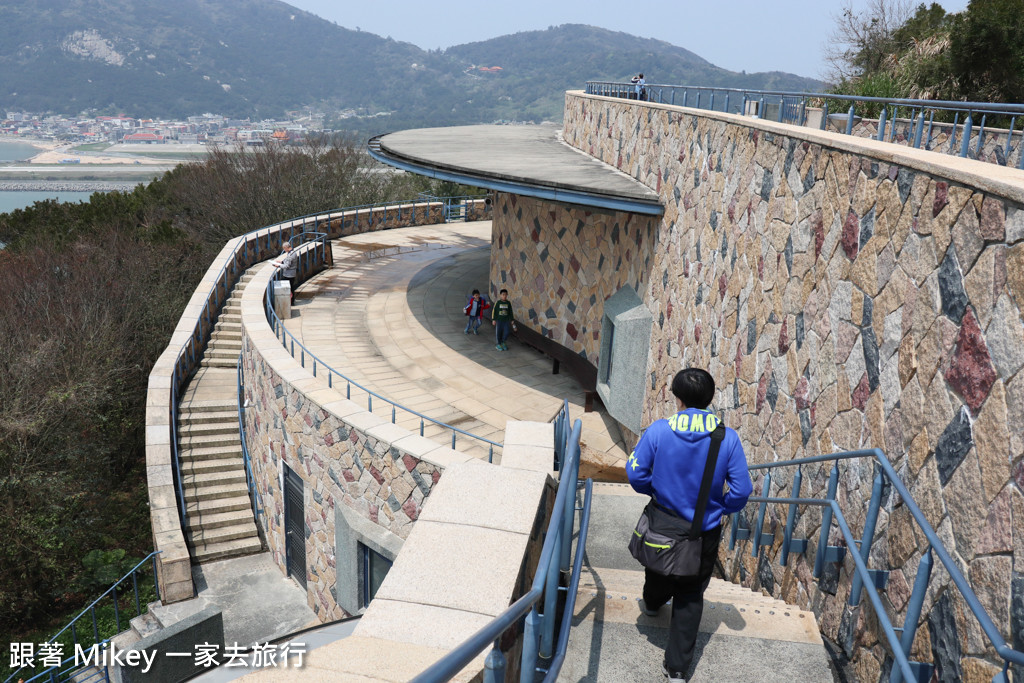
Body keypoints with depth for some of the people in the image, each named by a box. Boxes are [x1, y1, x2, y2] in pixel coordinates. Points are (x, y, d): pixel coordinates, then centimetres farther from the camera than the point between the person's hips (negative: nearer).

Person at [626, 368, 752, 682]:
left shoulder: (658, 431, -18)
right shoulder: (728, 438, -16)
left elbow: (636, 473, -12)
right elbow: (741, 490, -14)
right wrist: (721, 508, 6)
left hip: (664, 524, 1)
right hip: (705, 532, 0)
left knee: (659, 570, 31)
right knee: (691, 596, 15)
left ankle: (652, 603, 62)